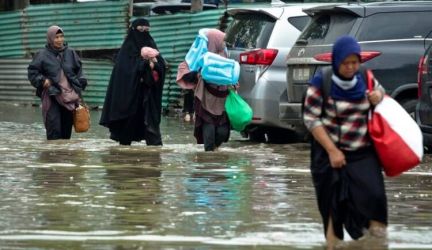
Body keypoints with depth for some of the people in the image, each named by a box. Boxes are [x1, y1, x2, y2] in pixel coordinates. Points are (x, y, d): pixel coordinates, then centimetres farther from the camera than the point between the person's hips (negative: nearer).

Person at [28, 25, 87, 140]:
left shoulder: (70, 53, 9)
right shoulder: (43, 55, -1)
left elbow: (79, 69, 19)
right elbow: (32, 72, 2)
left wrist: (79, 83, 6)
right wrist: (42, 81, -13)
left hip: (69, 96, 4)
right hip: (52, 95, -4)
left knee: (67, 127, 6)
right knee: (54, 129, -12)